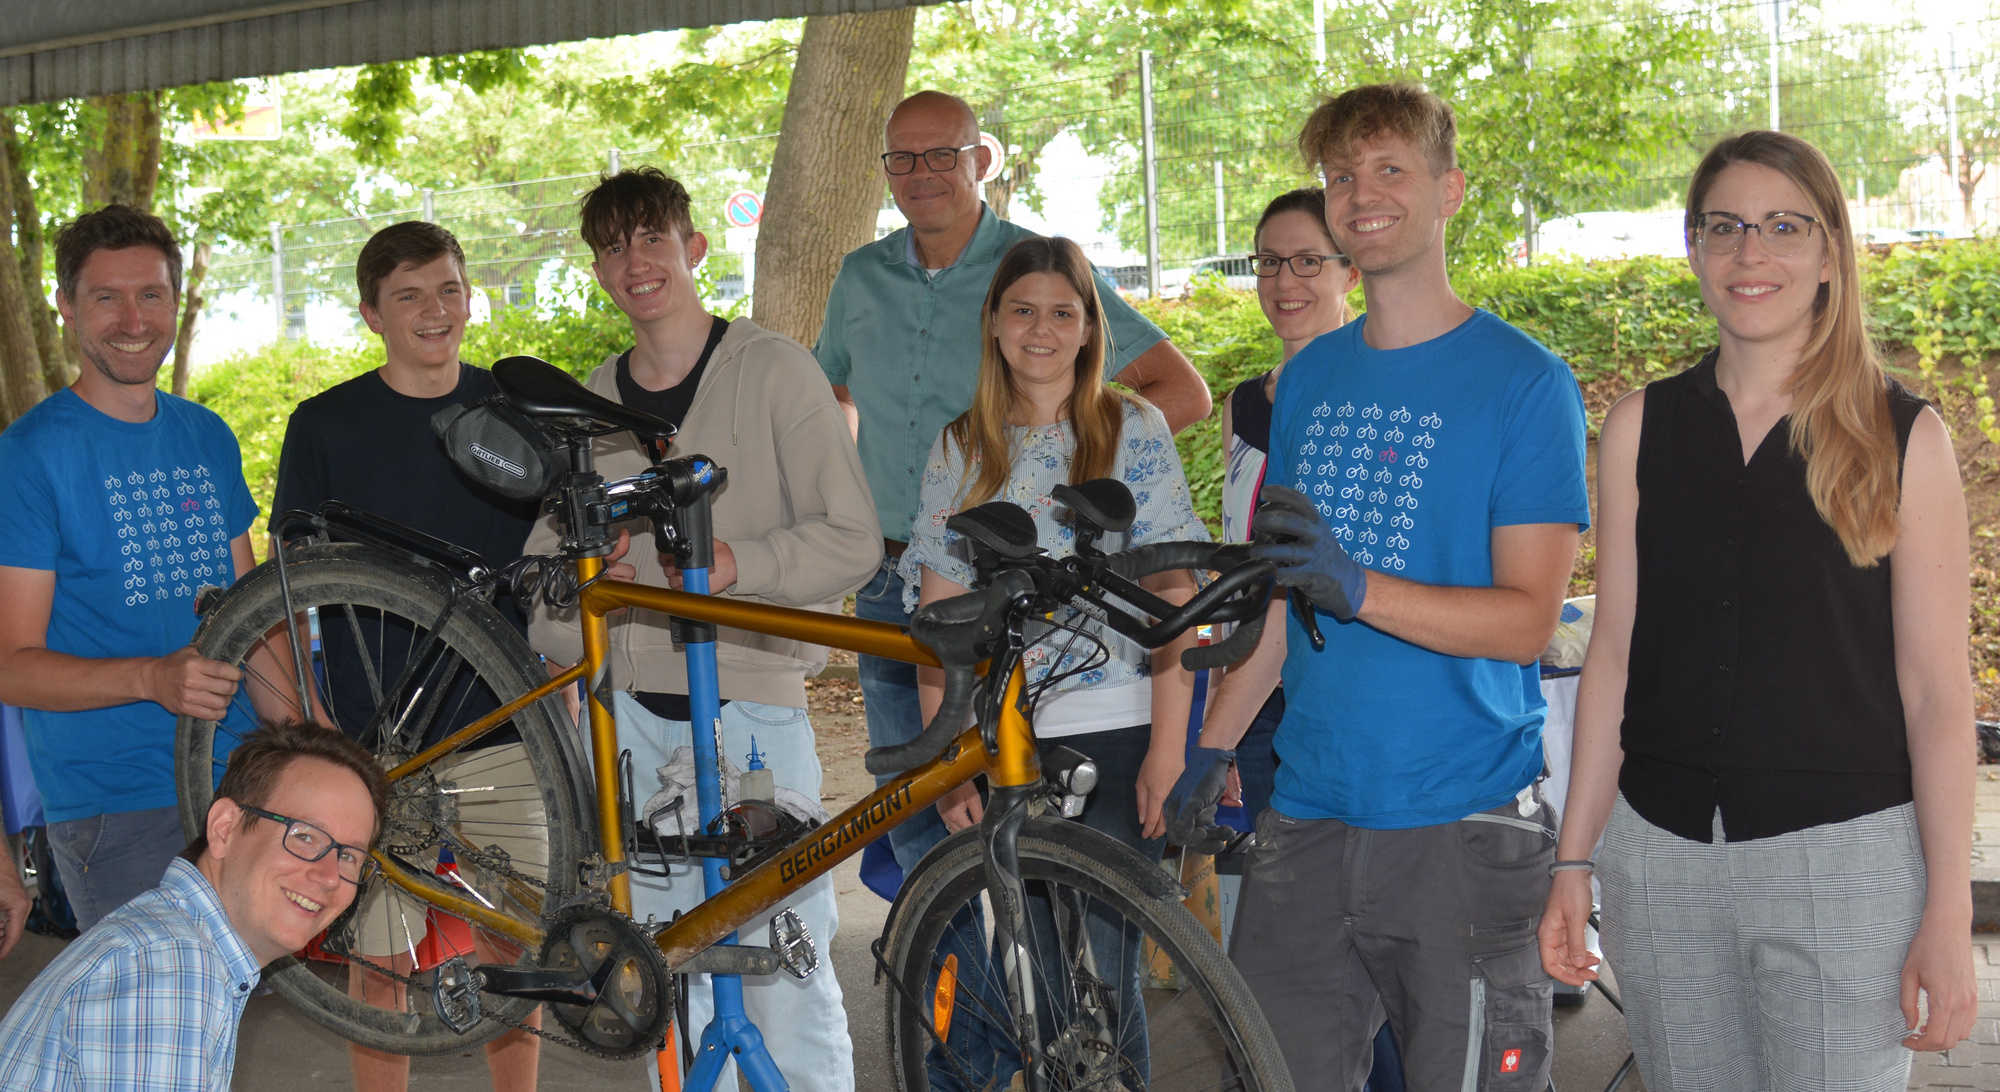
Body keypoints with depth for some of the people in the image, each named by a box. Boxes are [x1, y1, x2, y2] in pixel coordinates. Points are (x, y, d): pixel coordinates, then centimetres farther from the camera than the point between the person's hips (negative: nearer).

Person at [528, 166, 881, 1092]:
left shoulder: (772, 368, -1)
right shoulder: (594, 401, 13)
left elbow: (853, 539, -6)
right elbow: (547, 555, 19)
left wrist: (736, 562, -20)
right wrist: (573, 658, 0)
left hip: (753, 702, -4)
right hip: (636, 711, 4)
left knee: (785, 971, -8)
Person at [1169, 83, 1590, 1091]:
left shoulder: (1524, 382, -5)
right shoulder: (1308, 379, 12)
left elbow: (1527, 618, -12)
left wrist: (1356, 588, -25)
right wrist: (1210, 747, 12)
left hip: (1461, 827, -5)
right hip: (1308, 815, 5)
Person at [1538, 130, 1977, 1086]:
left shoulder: (1902, 435, -2)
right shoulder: (1643, 426, 6)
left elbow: (1938, 691, -3)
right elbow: (1614, 655, 8)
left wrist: (1949, 914, -7)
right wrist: (1574, 861, 6)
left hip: (1843, 856, -3)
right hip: (1663, 853, 3)